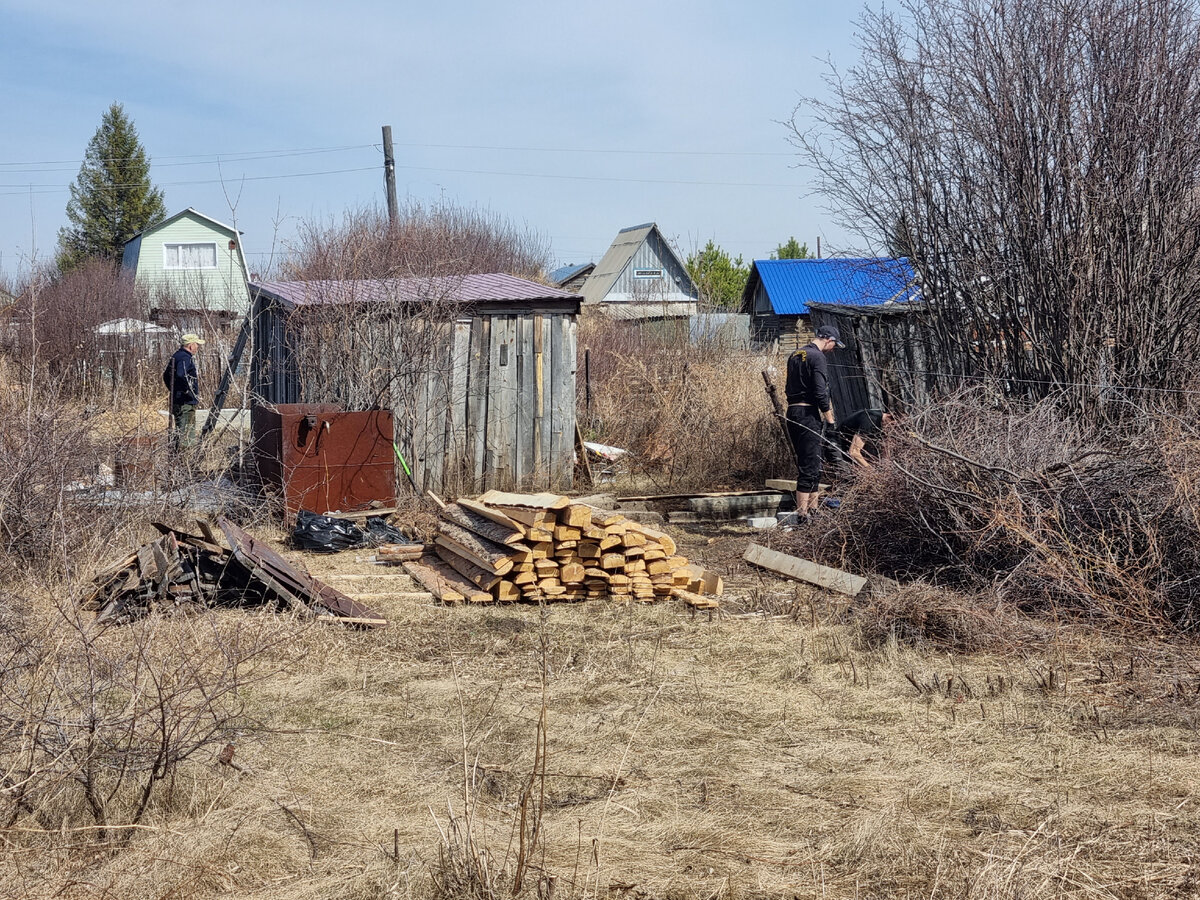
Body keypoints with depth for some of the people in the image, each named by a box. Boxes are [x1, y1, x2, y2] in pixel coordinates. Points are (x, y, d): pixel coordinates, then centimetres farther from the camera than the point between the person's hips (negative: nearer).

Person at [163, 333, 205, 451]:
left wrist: (173, 390, 26)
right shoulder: (185, 358, -16)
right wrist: (190, 391, -23)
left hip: (176, 399, 10)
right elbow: (180, 376, -31)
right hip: (186, 401, -10)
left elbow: (166, 375, 25)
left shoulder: (177, 356, 16)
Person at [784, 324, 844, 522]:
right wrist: (829, 419, -8)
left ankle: (812, 508, 20)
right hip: (809, 414, -9)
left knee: (807, 463, 16)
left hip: (792, 412, 9)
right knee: (810, 465, -8)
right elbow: (820, 392, -17)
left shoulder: (794, 356, 17)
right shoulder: (817, 357, -11)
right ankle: (802, 513, -11)